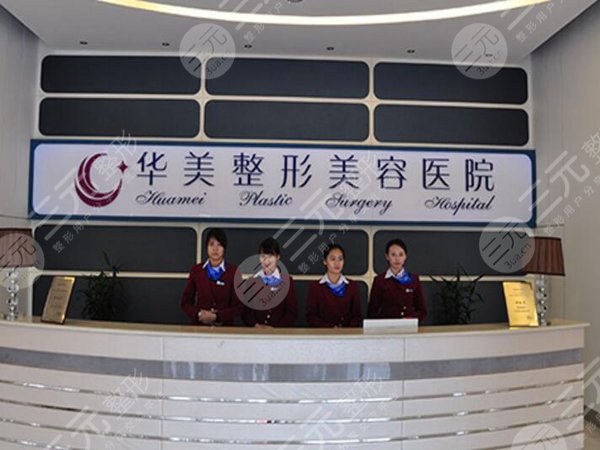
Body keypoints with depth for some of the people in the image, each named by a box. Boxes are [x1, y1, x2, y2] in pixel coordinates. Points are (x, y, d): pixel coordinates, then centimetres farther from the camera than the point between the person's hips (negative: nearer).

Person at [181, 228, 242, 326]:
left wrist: (216, 317, -12)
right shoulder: (196, 270, 4)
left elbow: (238, 306, -1)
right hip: (199, 325, 1)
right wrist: (198, 314, -8)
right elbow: (185, 302, 9)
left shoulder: (233, 271, -1)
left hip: (225, 326, -1)